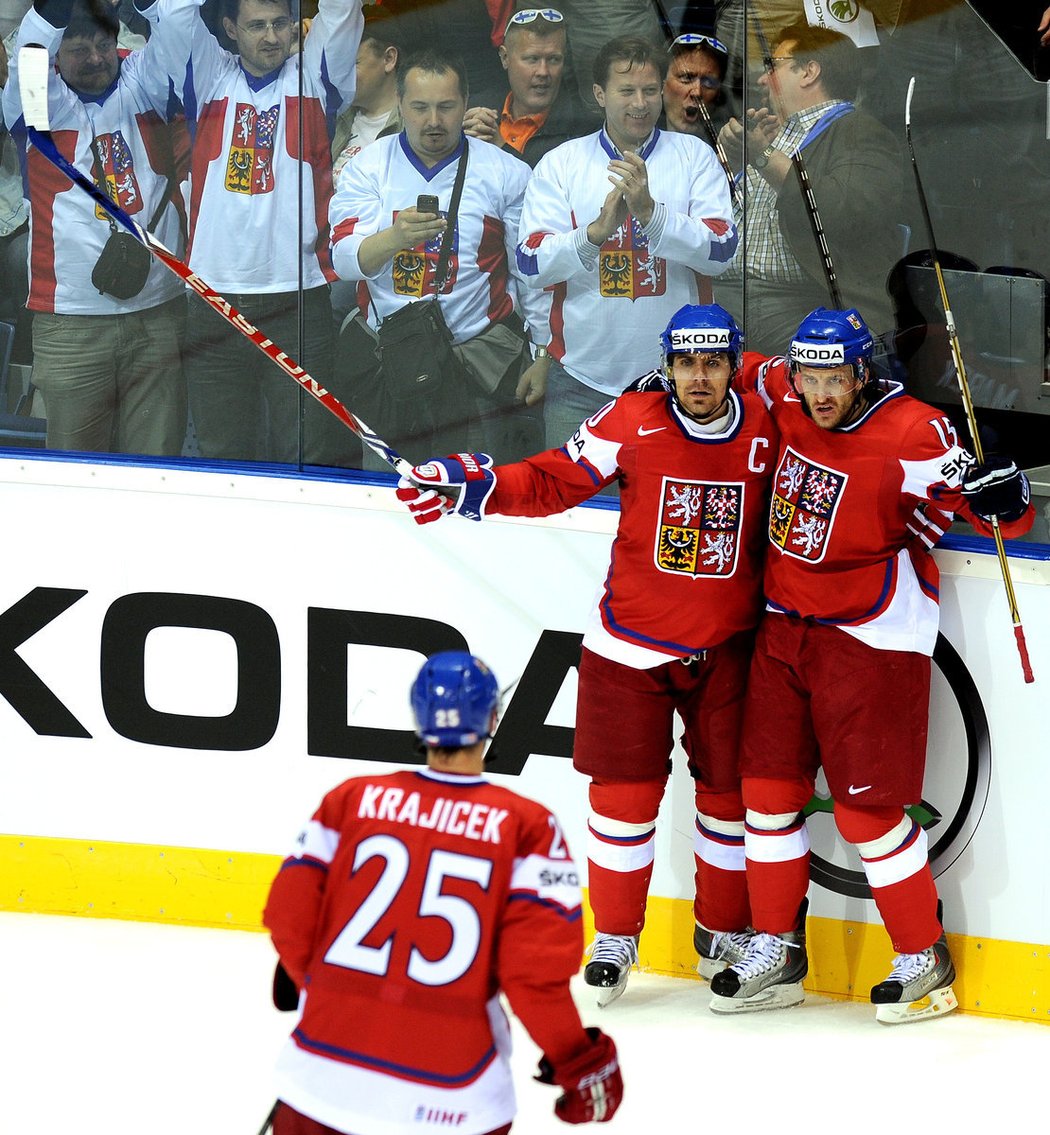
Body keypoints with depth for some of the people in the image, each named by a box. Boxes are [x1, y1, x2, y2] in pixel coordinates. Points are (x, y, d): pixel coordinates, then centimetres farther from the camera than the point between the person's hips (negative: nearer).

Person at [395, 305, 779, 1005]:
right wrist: (475, 485, -17)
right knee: (624, 789, 2)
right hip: (632, 644, -1)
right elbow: (555, 481, -6)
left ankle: (724, 932, 27)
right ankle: (615, 935, 18)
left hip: (726, 648, 1)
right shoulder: (635, 421, -11)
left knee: (729, 789, 8)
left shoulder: (764, 428, -7)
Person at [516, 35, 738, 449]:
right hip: (582, 380, 0)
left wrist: (650, 211, -20)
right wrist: (597, 231, -20)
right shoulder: (561, 163, 5)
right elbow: (532, 264, -3)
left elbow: (721, 251, -6)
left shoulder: (694, 156, 5)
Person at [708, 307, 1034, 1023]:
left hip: (871, 635, -7)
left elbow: (1005, 516, -15)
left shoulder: (914, 434, -18)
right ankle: (777, 953, 22)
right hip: (784, 627, 7)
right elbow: (743, 373, 24)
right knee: (769, 789, 10)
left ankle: (925, 958, 8)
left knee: (867, 807, -6)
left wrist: (1000, 496, -36)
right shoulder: (785, 398, 0)